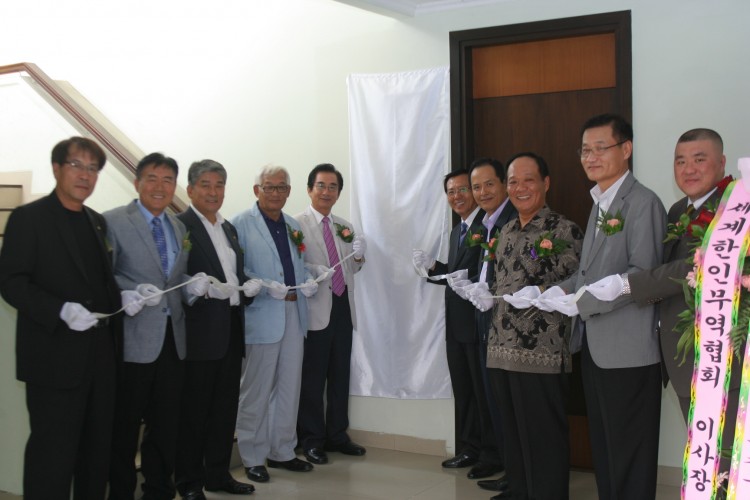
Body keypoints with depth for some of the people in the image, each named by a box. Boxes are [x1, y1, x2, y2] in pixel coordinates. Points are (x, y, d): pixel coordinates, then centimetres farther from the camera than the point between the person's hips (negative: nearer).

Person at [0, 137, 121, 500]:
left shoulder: (98, 222, 15)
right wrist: (63, 310, -26)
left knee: (97, 450, 14)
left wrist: (122, 297, 0)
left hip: (99, 356, 7)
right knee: (53, 455, -2)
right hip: (55, 357, -7)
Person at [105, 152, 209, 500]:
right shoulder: (113, 221, -5)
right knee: (125, 426, 4)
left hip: (173, 338, 6)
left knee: (167, 425, 13)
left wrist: (193, 287, -2)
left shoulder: (179, 227, 15)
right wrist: (128, 295, -27)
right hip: (133, 338, -6)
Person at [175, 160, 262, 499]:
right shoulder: (179, 225, -7)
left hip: (231, 330, 7)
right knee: (194, 408, 2)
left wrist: (248, 287, 2)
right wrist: (208, 290, -25)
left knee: (225, 406, 13)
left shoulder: (229, 228, 18)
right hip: (199, 331, -7)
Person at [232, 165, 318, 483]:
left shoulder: (294, 226, 16)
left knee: (289, 388, 13)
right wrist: (268, 286, -23)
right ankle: (253, 458, 14)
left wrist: (310, 281, -3)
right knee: (256, 391, 2)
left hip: (294, 314, 7)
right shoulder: (242, 224, -6)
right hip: (261, 317, -7)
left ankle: (282, 451, 25)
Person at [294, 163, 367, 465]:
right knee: (312, 378, 1)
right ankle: (312, 440, 14)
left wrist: (359, 256, -4)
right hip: (315, 309, -6)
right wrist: (315, 272, -25)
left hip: (343, 307, 6)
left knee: (340, 375, 12)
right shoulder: (297, 224, -5)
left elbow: (353, 268, 16)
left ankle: (337, 435, 25)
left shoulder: (345, 227, 14)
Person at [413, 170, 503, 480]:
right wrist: (433, 266, 3)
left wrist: (471, 283, -30)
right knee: (462, 390, 14)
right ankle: (469, 448, 25)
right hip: (456, 323, 9)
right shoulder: (457, 231, 18)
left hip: (480, 320, -9)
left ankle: (491, 454, 13)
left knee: (484, 390, 1)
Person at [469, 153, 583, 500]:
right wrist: (487, 297, 6)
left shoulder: (564, 230, -6)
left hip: (542, 353, -7)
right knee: (512, 432, 16)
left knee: (544, 438, 0)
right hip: (502, 350, 7)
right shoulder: (506, 232, 16)